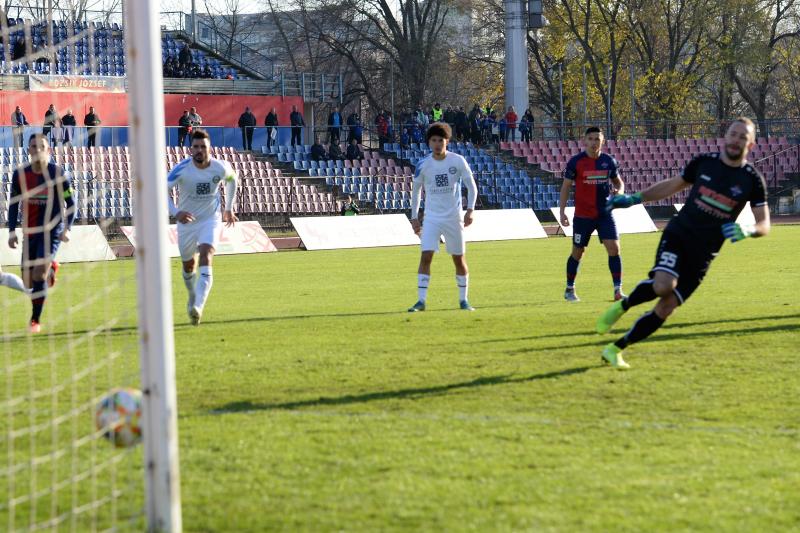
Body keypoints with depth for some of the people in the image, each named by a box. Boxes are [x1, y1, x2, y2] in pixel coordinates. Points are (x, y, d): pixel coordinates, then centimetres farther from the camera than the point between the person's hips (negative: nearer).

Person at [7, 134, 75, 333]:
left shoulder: (59, 174, -11)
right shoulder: (20, 174, -3)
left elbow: (71, 204, -3)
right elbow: (13, 204, 9)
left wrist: (67, 229, -16)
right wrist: (12, 231, 2)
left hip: (51, 231, -4)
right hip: (29, 232, 4)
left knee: (38, 275, -17)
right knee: (28, 282, 7)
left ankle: (36, 321, -2)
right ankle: (50, 268, 42)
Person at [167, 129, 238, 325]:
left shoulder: (220, 167, -15)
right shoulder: (182, 169, -21)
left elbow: (232, 179, 10)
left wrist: (229, 208, 14)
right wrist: (175, 212, -41)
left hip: (210, 220, -1)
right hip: (187, 221, 1)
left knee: (205, 260, -23)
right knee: (188, 265, 17)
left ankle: (198, 307, -34)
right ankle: (193, 296, 49)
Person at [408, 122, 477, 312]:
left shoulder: (458, 161, -7)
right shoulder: (423, 165, -4)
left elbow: (471, 186, -1)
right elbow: (416, 190, 9)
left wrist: (470, 210, -13)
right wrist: (414, 217, 6)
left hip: (454, 218, 0)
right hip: (431, 218, 0)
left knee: (459, 259, 7)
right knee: (425, 257, -13)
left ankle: (463, 300, 20)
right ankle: (421, 301, -12)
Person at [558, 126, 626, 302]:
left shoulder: (608, 161, 2)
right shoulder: (575, 162, -6)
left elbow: (618, 181, 15)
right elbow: (566, 186, -1)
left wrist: (619, 191, -9)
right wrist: (562, 211, -7)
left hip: (605, 214, 2)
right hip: (582, 215, -2)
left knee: (614, 249, -11)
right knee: (578, 252, 7)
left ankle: (618, 291, -5)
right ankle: (569, 289, 25)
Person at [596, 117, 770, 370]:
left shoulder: (752, 180, -2)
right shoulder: (703, 162, 1)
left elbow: (764, 224, -1)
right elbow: (673, 185, 17)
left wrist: (747, 230, -24)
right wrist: (634, 198, 14)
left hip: (703, 253, 1)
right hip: (678, 234, -1)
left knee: (665, 309, -3)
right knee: (663, 286, -31)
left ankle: (615, 349, 10)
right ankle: (622, 305, -3)